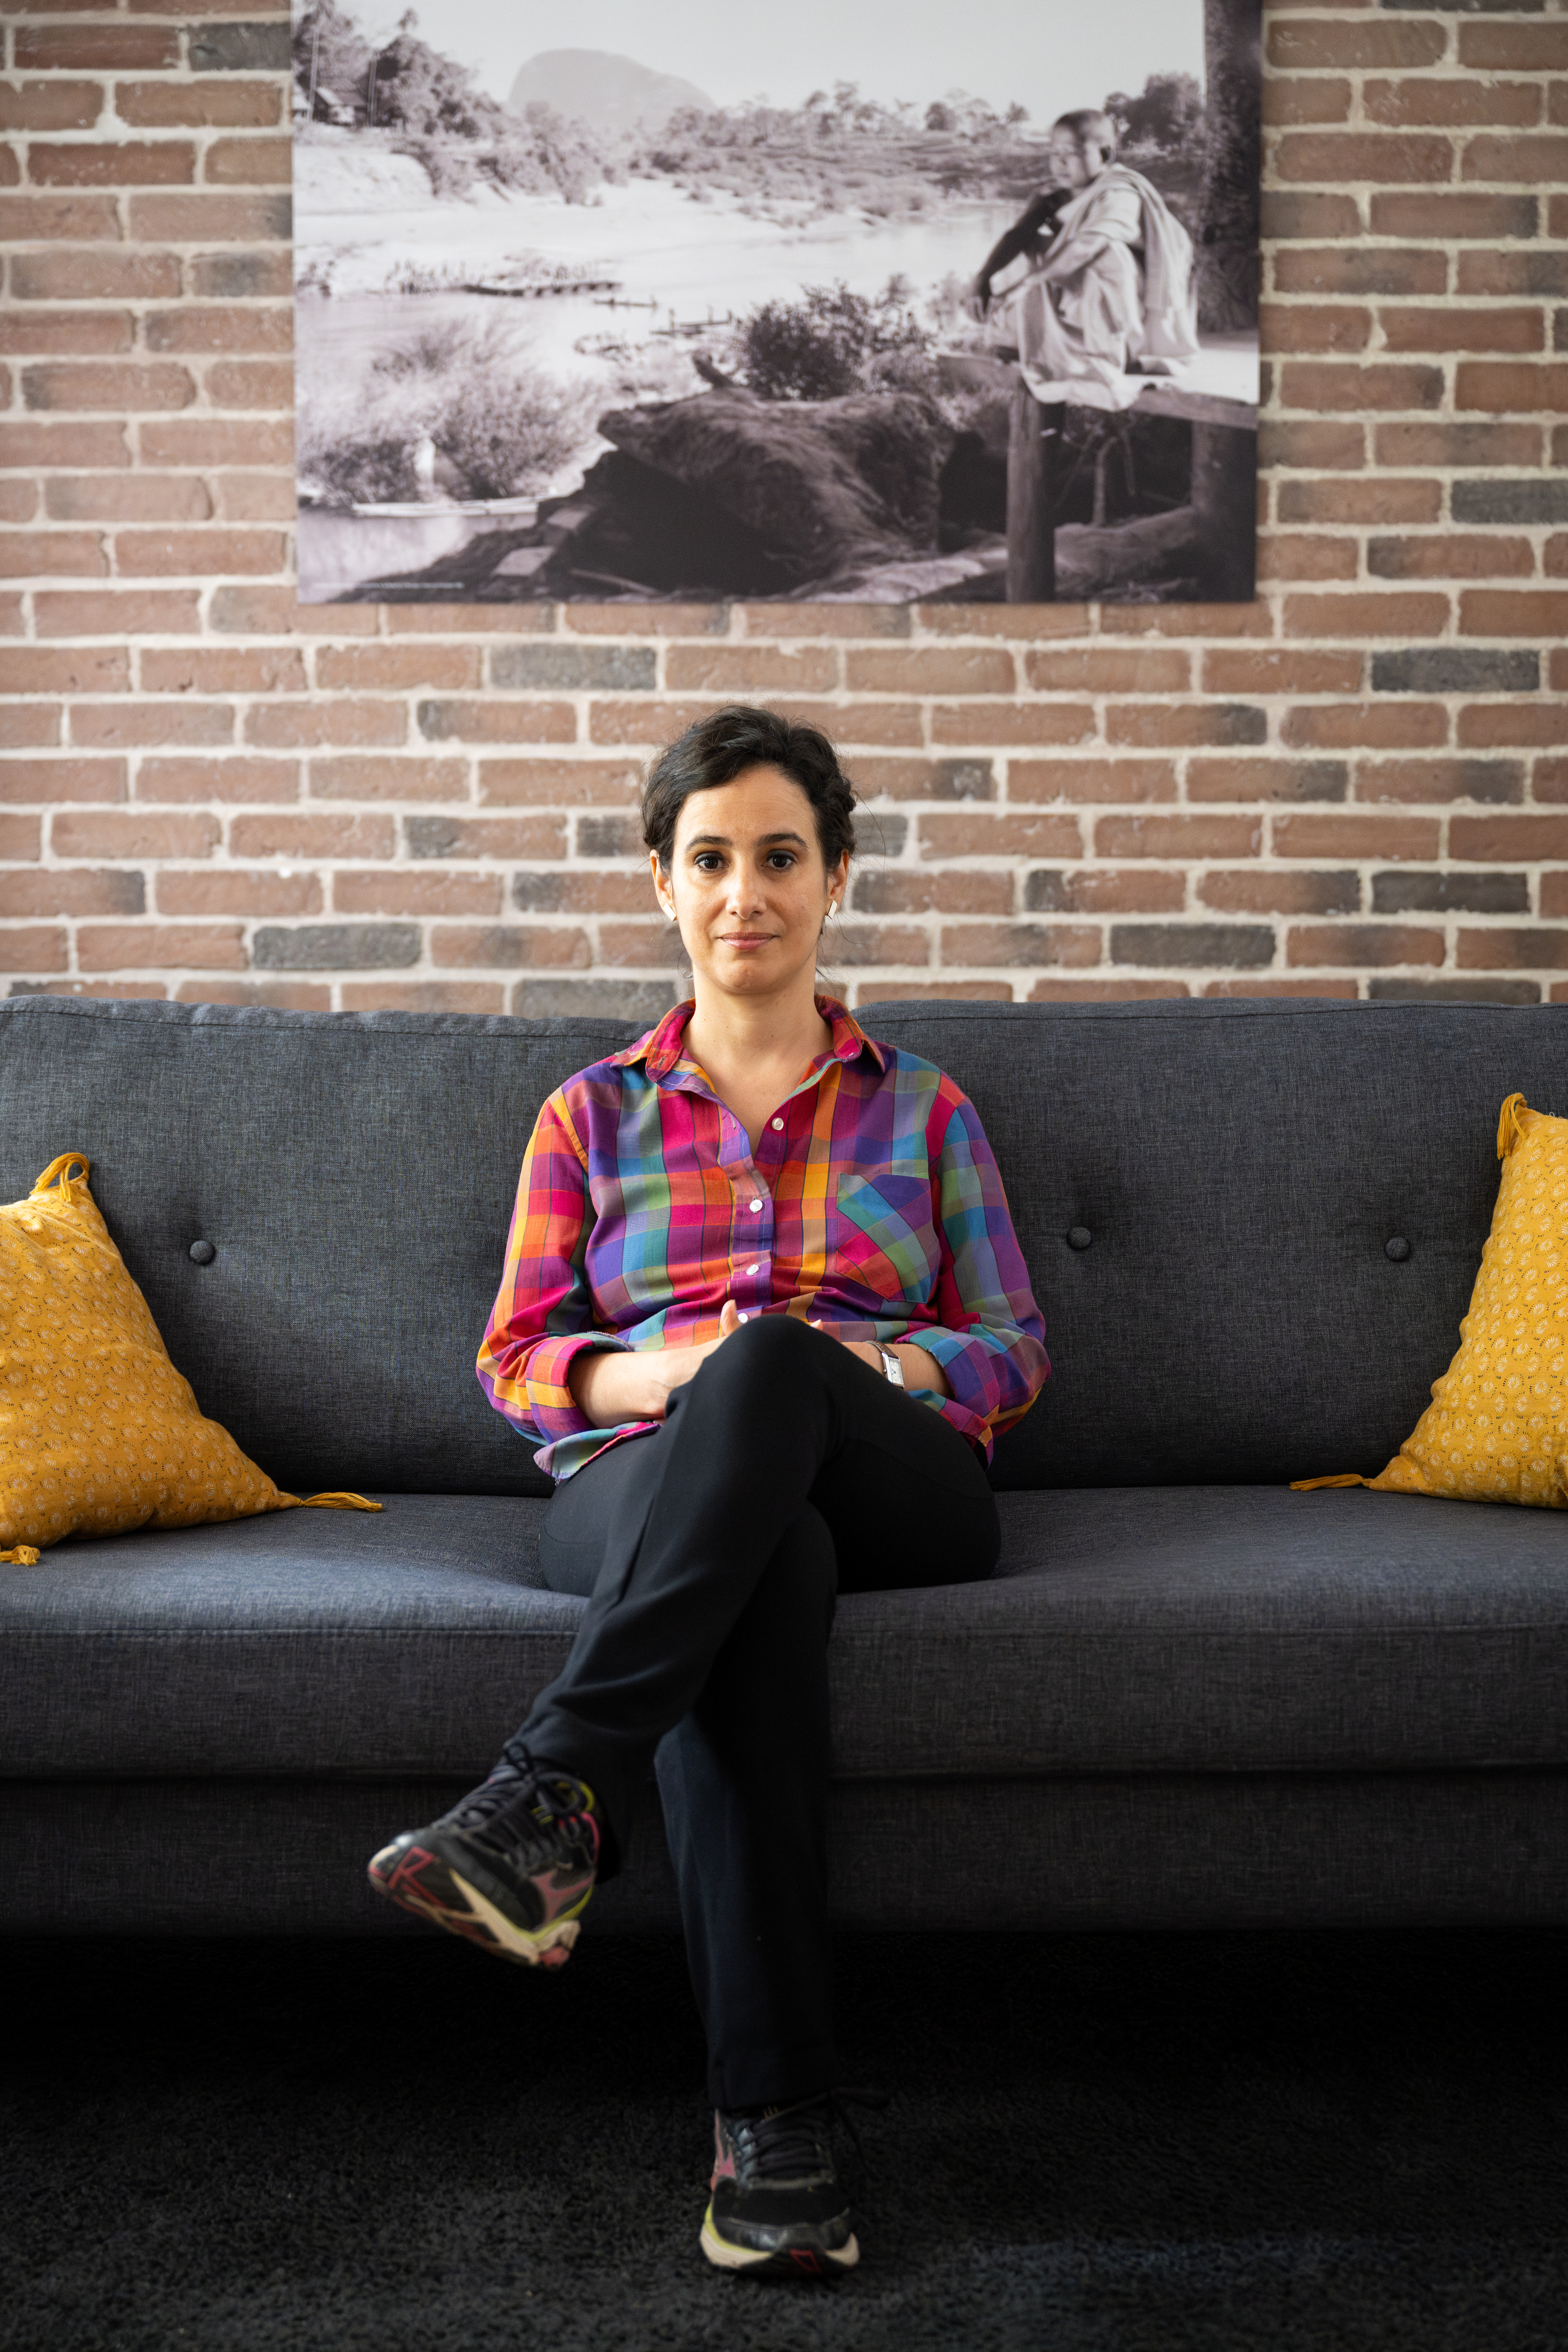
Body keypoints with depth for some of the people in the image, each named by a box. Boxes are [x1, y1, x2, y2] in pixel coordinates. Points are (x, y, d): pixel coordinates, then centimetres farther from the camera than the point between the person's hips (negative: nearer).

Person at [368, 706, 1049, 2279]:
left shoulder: (920, 1107, 19)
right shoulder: (592, 1112, 18)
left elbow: (1015, 1352, 14)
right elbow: (512, 1359, 12)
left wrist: (880, 1361, -9)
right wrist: (657, 1370, -11)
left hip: (897, 1489, 0)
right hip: (641, 1494, 0)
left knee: (768, 1362, -37)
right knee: (764, 1561, -40)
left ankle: (551, 1798, -44)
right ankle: (772, 2117, -43)